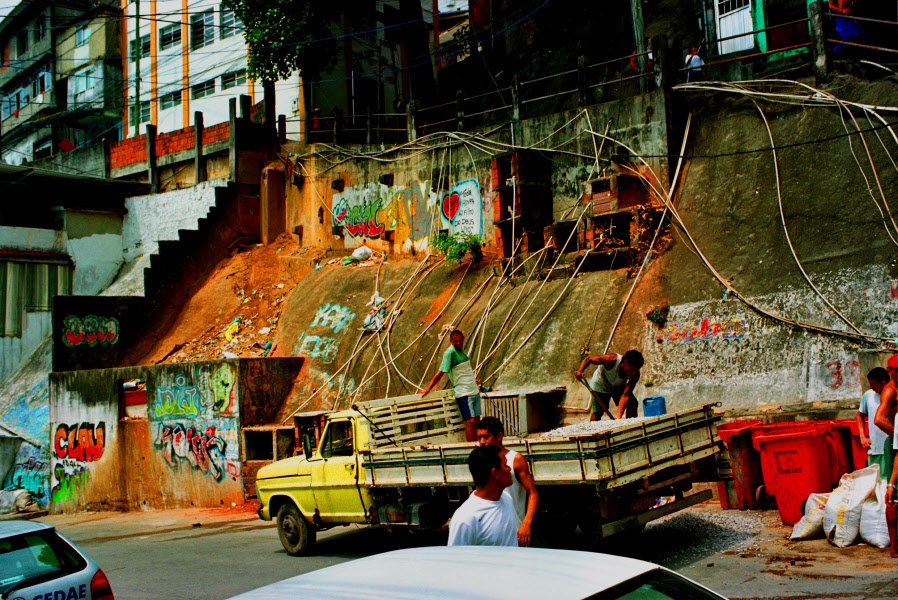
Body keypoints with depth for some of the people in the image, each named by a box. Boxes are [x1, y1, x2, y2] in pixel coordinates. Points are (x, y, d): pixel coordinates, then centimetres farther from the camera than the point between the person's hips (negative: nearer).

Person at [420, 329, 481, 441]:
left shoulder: (461, 350, 9)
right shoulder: (450, 352, -15)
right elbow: (440, 373, -18)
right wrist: (427, 389, -19)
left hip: (474, 391, 8)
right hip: (464, 393, -8)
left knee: (477, 421, 8)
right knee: (471, 422, -11)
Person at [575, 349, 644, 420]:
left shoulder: (635, 374, -30)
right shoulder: (612, 360, -39)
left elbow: (625, 395, -33)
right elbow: (588, 359, -28)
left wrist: (618, 416, -41)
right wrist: (580, 371, -46)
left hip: (618, 387, 3)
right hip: (600, 386, -3)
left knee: (633, 404, -13)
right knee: (597, 412, -13)